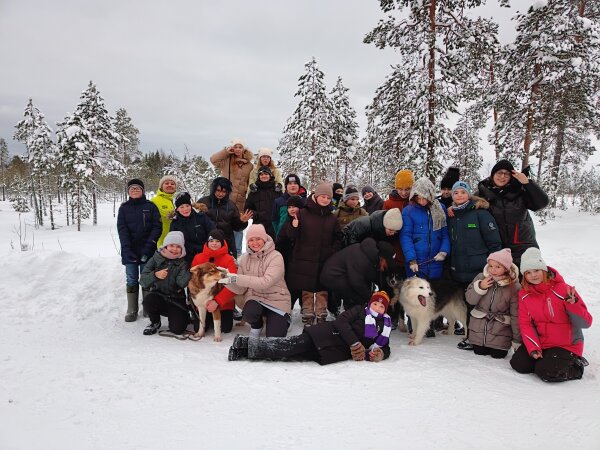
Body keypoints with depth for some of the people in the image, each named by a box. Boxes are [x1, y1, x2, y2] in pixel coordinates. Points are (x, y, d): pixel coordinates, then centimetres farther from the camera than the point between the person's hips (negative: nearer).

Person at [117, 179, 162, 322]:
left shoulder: (150, 206, 3)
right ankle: (132, 311, 10)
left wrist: (148, 246, -14)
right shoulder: (124, 208, 6)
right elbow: (121, 228, -2)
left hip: (147, 250, -1)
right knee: (131, 281, 4)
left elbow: (157, 227, -3)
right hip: (129, 251, 1)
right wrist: (127, 249, -15)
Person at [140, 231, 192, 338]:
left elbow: (182, 283, -17)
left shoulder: (183, 263, -1)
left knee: (178, 328, -19)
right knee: (148, 301, -33)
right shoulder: (156, 259, -2)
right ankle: (155, 323, 0)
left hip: (176, 300, 0)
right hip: (158, 296, 1)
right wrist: (155, 275, -29)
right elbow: (143, 281, -11)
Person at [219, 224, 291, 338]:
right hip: (255, 298, 3)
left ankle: (282, 321, 21)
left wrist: (236, 278, -30)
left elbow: (266, 282, -28)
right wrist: (228, 279, -22)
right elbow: (241, 289, -2)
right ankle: (256, 325, 6)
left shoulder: (275, 256, -15)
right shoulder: (245, 258, 1)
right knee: (248, 314, -31)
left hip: (276, 300, -3)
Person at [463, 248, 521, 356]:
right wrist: (480, 287, -23)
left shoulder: (514, 287, -15)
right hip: (478, 329, 3)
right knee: (479, 352, 8)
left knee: (498, 355, -1)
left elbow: (516, 315, -11)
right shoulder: (481, 278, -6)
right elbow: (469, 299, -4)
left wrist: (517, 341, -7)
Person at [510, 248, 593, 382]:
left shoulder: (563, 290, -17)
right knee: (518, 364, -8)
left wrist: (573, 304, -36)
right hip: (540, 342, 5)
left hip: (566, 345, -5)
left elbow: (586, 323, -18)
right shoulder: (524, 294, -2)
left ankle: (576, 366, 7)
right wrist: (533, 348, -14)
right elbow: (525, 324, -2)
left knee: (546, 373, -21)